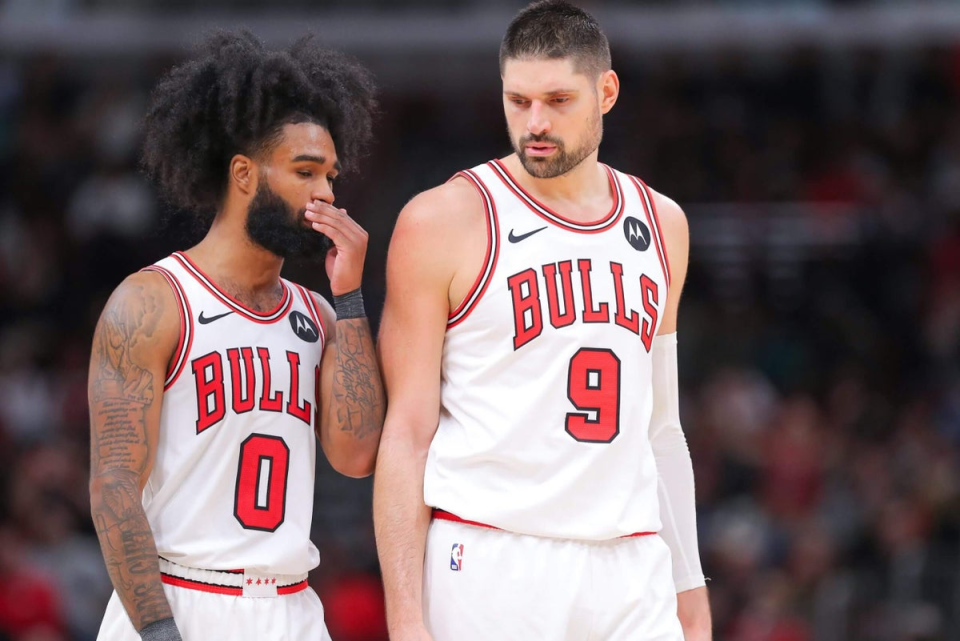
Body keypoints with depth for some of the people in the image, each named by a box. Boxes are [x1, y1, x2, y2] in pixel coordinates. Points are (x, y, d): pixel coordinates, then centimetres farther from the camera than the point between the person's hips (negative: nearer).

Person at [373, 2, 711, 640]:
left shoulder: (660, 225, 14)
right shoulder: (444, 222, -2)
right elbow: (407, 432, -4)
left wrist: (688, 584, 17)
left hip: (629, 572, 4)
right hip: (488, 562, -4)